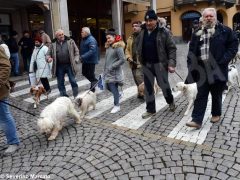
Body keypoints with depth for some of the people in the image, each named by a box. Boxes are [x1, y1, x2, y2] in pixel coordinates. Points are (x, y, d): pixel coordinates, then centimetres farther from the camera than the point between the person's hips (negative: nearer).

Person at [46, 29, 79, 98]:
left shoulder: (70, 41, 3)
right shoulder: (53, 44, 5)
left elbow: (76, 51, 7)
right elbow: (48, 53, 11)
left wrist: (76, 60, -4)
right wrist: (48, 58, -11)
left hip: (69, 65, -2)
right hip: (59, 66, 2)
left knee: (73, 81, 1)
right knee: (60, 83, 9)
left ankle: (76, 96, 15)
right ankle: (63, 96, 23)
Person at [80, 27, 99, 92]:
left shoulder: (91, 40, -19)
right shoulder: (83, 39, 10)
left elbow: (92, 51, -29)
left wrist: (83, 57, -33)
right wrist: (81, 57, 8)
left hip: (91, 60, -9)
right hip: (85, 60, 9)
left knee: (90, 74, -1)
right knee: (84, 73, 17)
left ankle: (92, 89, 13)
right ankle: (94, 81, 35)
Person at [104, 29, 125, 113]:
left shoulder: (118, 46, -13)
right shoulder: (108, 46, 12)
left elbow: (122, 60, -18)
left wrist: (112, 67, -18)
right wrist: (105, 70, 15)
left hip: (115, 72, -8)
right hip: (108, 72, 8)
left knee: (114, 88, -3)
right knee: (108, 87, 12)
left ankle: (117, 106, 10)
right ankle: (117, 95, 40)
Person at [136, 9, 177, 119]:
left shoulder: (163, 32, -8)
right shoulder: (142, 32, 6)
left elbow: (172, 48, -9)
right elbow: (138, 46, 20)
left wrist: (171, 63, -18)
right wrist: (140, 58, 9)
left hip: (160, 64, -4)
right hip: (146, 65, 5)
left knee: (164, 85, 6)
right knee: (148, 87, 8)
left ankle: (170, 101, 36)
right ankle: (150, 109, 21)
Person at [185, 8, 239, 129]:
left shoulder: (225, 31, 0)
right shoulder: (198, 33, 9)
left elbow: (234, 46, -1)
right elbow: (192, 51, 9)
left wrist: (223, 61, -12)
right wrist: (191, 66, -1)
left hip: (217, 69, -2)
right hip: (202, 70, 2)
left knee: (216, 94, 12)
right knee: (201, 95, 3)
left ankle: (216, 114, 34)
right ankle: (197, 120, 3)